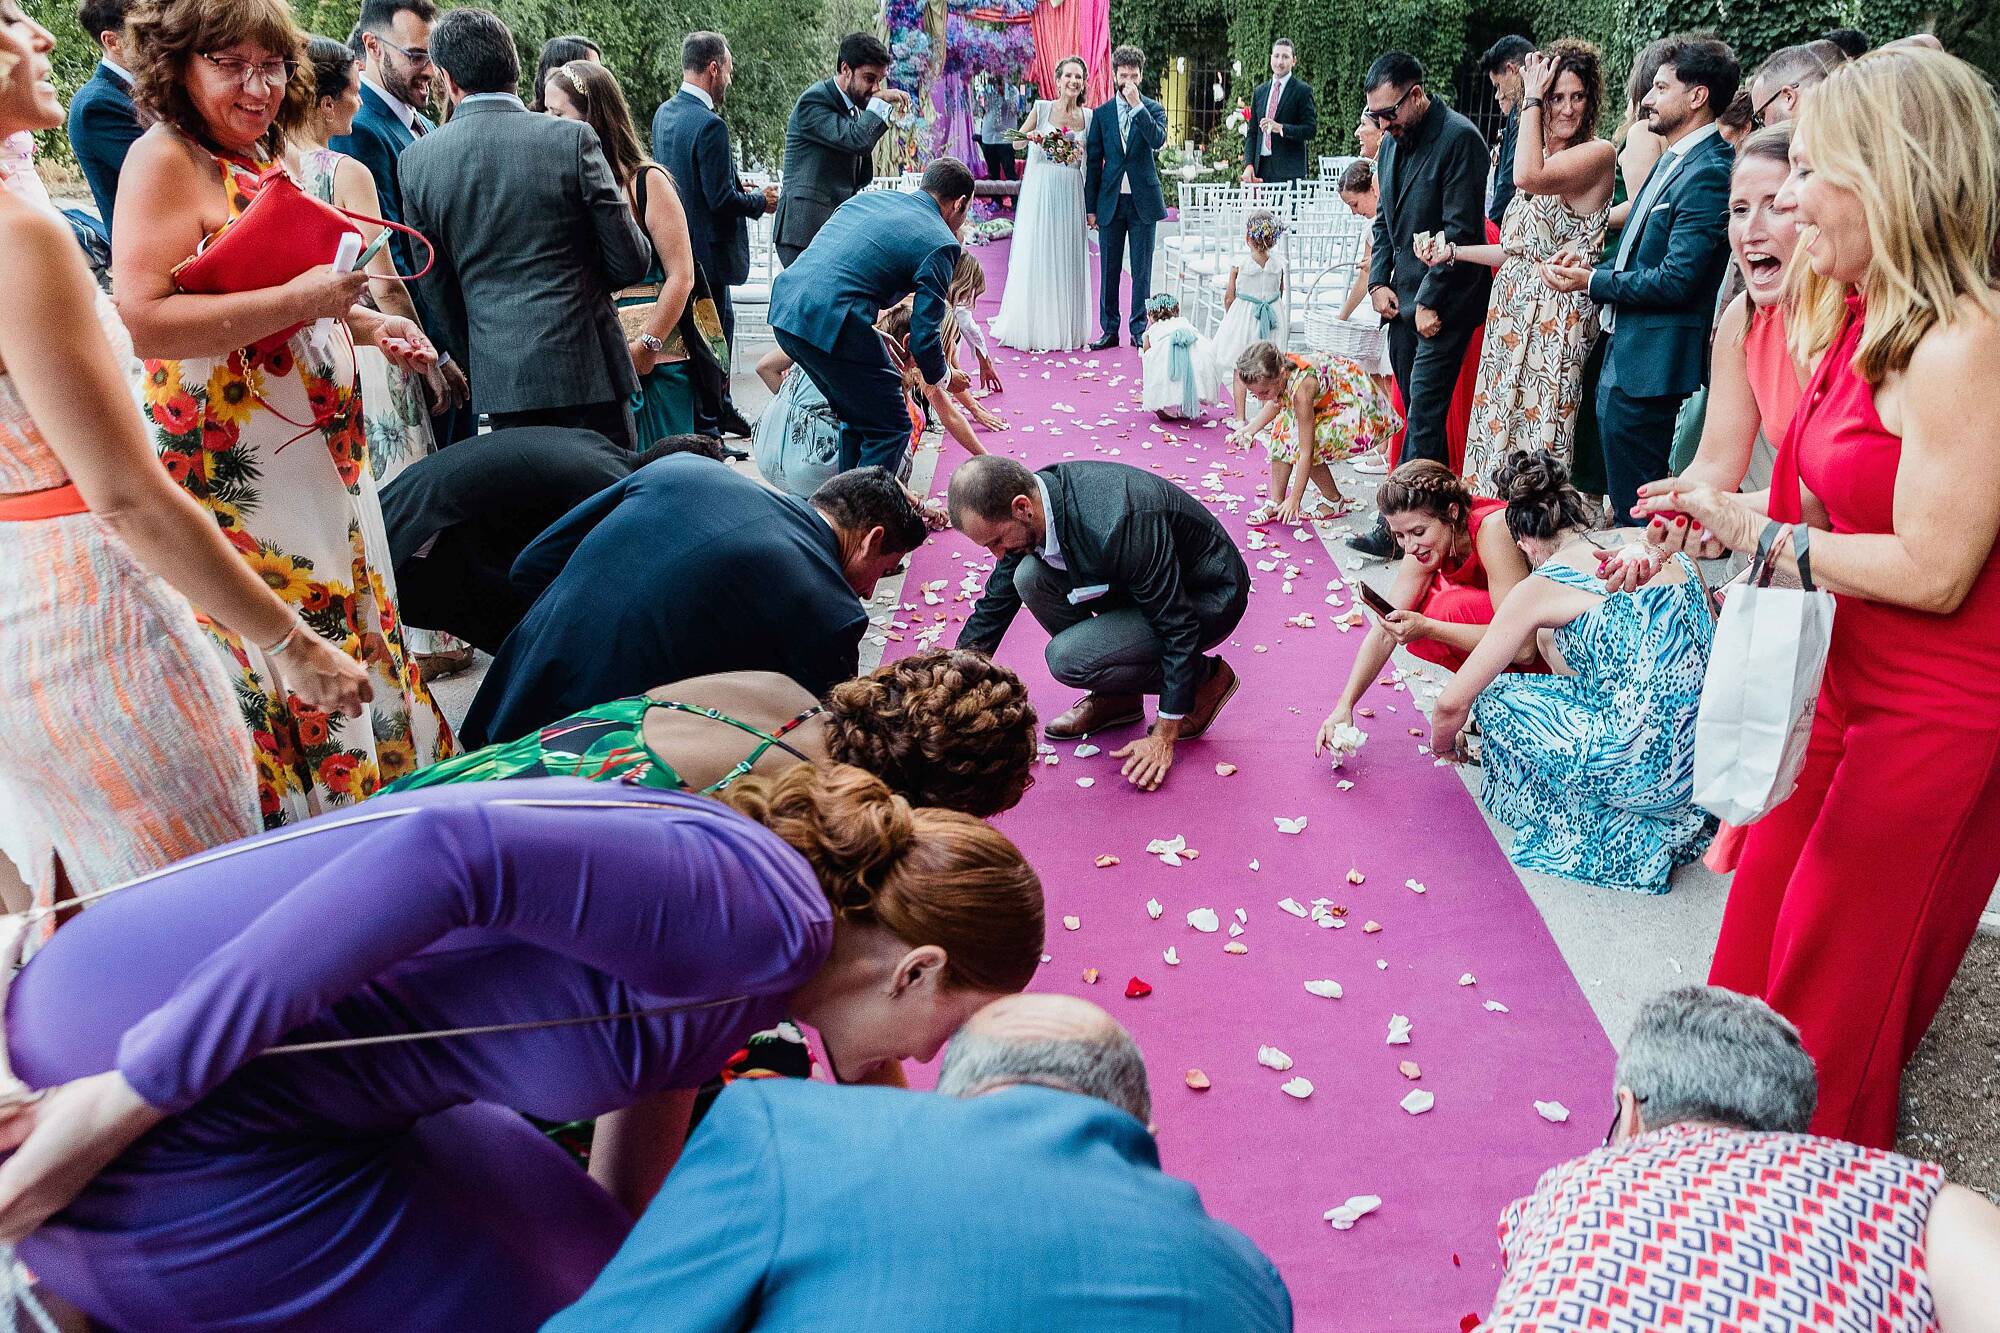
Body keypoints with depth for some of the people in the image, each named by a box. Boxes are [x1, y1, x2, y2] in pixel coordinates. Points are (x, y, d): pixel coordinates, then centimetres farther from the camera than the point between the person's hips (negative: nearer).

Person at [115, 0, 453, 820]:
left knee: (349, 639, 17)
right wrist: (298, 300, -26)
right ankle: (301, 817, 12)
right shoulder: (164, 158, -12)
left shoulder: (257, 159, 13)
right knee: (285, 663, -2)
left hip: (317, 457, 9)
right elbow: (145, 321, -23)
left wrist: (369, 327, 9)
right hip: (235, 469, -9)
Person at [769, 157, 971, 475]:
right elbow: (924, 336, -4)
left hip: (783, 310, 9)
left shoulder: (868, 197, 20)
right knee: (890, 428, 6)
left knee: (858, 418, 24)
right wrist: (941, 379, 16)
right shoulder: (941, 243, -2)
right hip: (830, 322, -8)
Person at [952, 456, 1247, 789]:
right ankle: (1116, 696, 2)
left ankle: (1205, 677, -2)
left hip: (1209, 599, -7)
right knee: (1031, 577, -15)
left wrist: (1163, 738, -22)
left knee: (1067, 660, -25)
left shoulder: (1115, 525, -38)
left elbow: (1178, 626, -28)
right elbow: (994, 605, 2)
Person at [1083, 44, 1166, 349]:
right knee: (1109, 268, 5)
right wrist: (1091, 206, 4)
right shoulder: (1101, 113, 7)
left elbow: (1158, 140, -16)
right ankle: (1109, 330, 13)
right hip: (1111, 200, 1)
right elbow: (1093, 162, 7)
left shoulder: (1153, 109, 4)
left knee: (1141, 269, 3)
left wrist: (1137, 105, -18)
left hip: (1143, 200, -1)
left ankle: (1139, 329, 11)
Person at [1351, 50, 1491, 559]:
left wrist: (1430, 302, -16)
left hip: (1443, 303, -8)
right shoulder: (1393, 142, 12)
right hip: (1403, 300, 8)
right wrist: (1378, 282, 7)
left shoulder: (1459, 138, -13)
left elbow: (1460, 230, -16)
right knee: (1417, 411, 10)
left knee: (1423, 415, -8)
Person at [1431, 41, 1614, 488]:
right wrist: (1453, 252, 12)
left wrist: (1529, 100, -16)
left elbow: (1529, 177, -28)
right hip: (1512, 310, 8)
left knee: (1536, 435, -6)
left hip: (1556, 317, -8)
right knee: (1500, 425, 10)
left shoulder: (1598, 153, -9)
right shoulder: (1540, 156, 16)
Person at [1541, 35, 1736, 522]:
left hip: (1650, 367, -10)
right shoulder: (1671, 162, 15)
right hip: (1622, 353, 10)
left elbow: (1677, 279, -21)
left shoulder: (1709, 173, -16)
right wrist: (1593, 263, 4)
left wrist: (1592, 281, -12)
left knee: (1637, 511, -2)